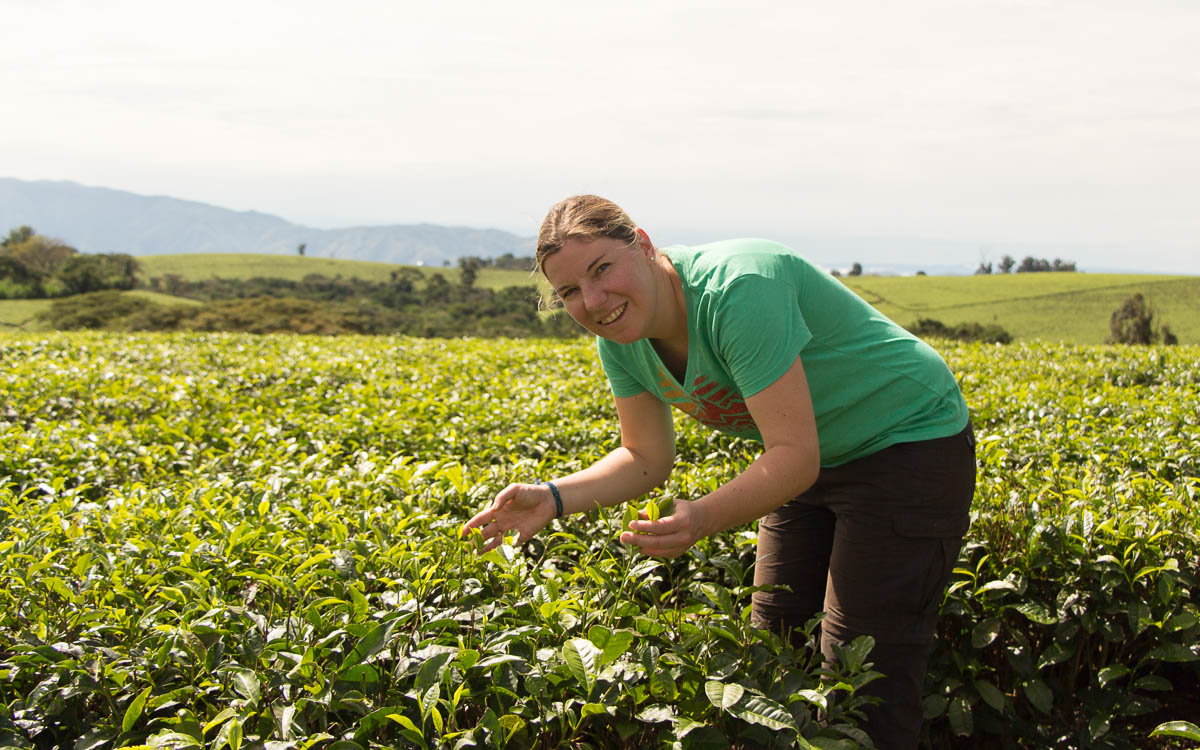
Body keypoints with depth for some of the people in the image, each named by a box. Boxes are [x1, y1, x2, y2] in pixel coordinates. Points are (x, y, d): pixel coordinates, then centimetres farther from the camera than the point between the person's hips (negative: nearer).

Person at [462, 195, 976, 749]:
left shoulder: (737, 292, -34)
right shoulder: (619, 337, -9)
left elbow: (794, 457, -34)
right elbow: (646, 459, 1)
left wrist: (703, 518, -48)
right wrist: (553, 499, -14)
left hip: (909, 447, -8)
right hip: (817, 460, 8)